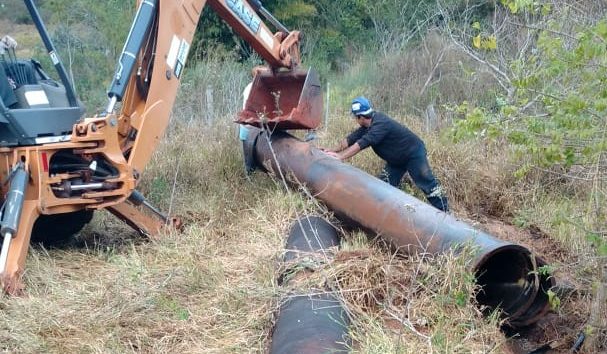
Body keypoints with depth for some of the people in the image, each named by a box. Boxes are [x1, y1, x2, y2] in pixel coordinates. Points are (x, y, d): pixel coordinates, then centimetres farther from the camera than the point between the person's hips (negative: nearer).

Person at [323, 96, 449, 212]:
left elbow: (363, 143, -37)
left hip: (414, 153, -10)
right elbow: (352, 138, 0)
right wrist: (335, 150, -5)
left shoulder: (381, 124, -32)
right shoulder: (370, 123, -4)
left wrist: (341, 156, -36)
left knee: (427, 183, -8)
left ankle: (444, 212, -3)